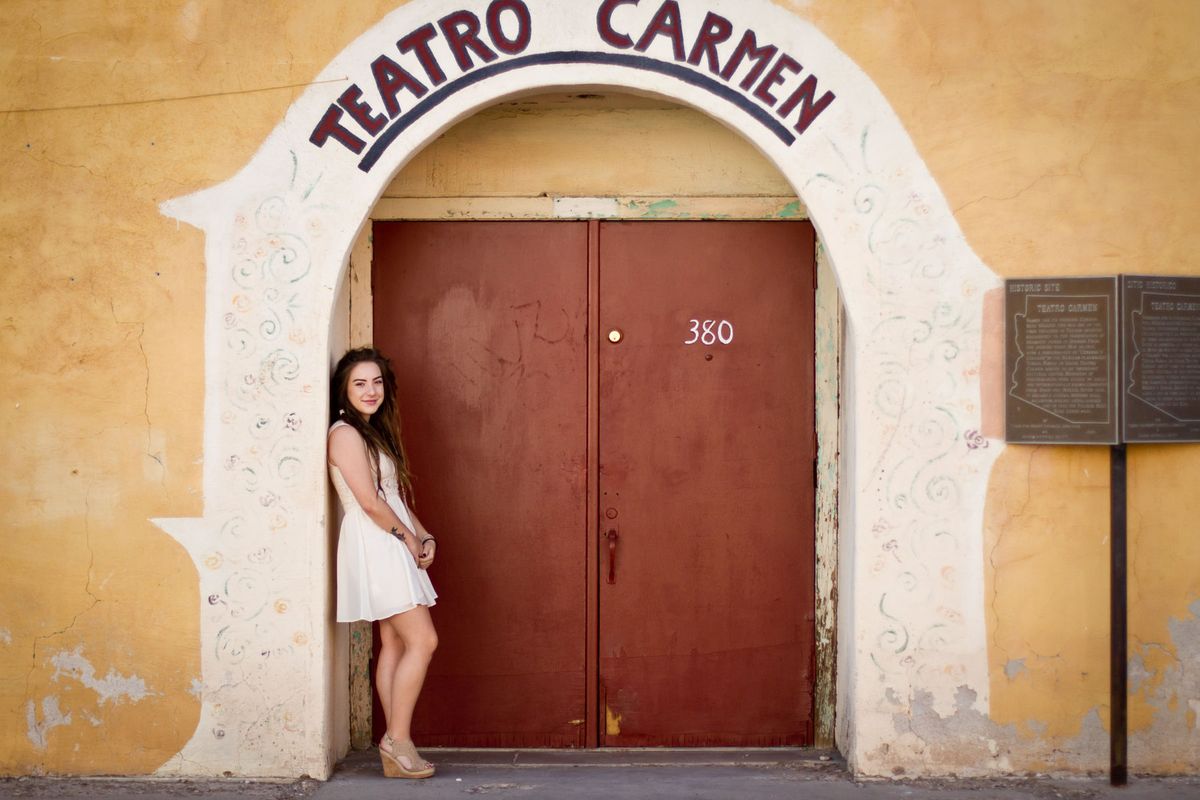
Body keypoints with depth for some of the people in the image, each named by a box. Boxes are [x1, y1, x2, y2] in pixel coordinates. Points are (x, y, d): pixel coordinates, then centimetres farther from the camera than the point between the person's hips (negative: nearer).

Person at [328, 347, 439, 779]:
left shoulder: (374, 432, 18)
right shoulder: (345, 433, -11)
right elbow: (371, 503, -17)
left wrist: (426, 538, 4)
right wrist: (410, 540, -8)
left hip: (392, 547, 9)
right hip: (374, 546, -9)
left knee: (395, 645, 8)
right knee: (422, 640, -11)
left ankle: (396, 748, 12)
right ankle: (398, 739, -3)